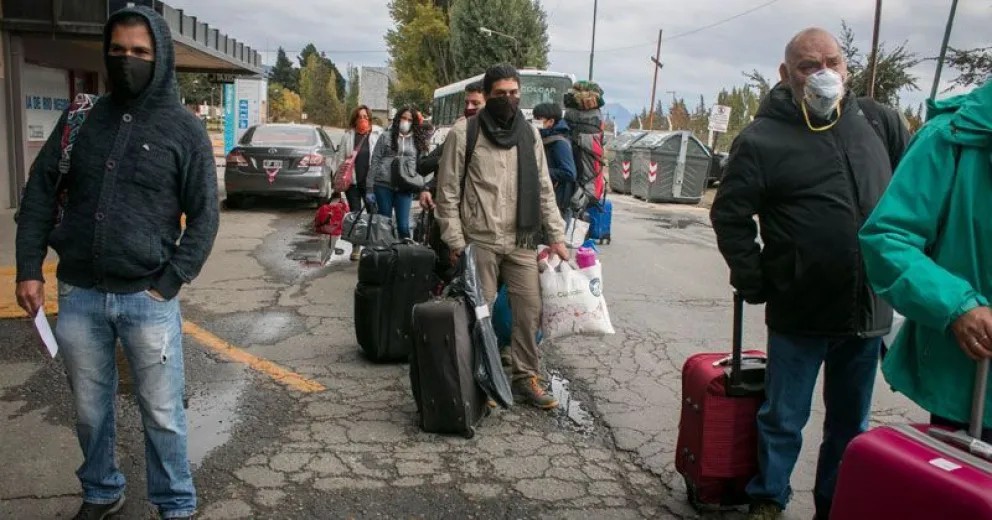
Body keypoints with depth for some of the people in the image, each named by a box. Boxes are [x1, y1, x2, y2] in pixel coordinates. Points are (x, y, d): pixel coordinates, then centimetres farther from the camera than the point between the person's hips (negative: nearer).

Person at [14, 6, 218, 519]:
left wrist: (168, 284, -10)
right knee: (90, 410, 17)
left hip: (148, 299, -3)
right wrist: (29, 269, 2)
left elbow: (204, 217, -2)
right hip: (79, 296, 3)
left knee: (162, 414, 6)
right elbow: (40, 193, 10)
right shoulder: (82, 118, 6)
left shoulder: (185, 129, -2)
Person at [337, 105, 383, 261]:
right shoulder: (348, 135, 7)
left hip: (371, 181, -2)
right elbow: (341, 157, 9)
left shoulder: (378, 134, 1)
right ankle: (356, 247, 18)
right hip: (352, 181, 2)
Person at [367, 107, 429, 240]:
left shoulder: (418, 140, 11)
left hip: (405, 188, 1)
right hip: (383, 185, -1)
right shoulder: (386, 136, 5)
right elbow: (375, 162, 2)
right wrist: (369, 188, -3)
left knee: (403, 225, -2)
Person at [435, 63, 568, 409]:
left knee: (530, 310, 7)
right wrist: (455, 242, -9)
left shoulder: (529, 134, 9)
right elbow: (448, 192, -5)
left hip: (522, 241, 4)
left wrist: (556, 235, 6)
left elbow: (544, 189, 11)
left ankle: (526, 378, 21)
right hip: (480, 241, -4)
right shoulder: (463, 133, -5)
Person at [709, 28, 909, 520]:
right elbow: (729, 214, -7)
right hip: (800, 314, -4)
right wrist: (755, 282, -9)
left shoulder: (877, 121, 4)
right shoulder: (763, 139, -10)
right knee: (783, 420, 11)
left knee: (850, 425, 18)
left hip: (868, 312, 4)